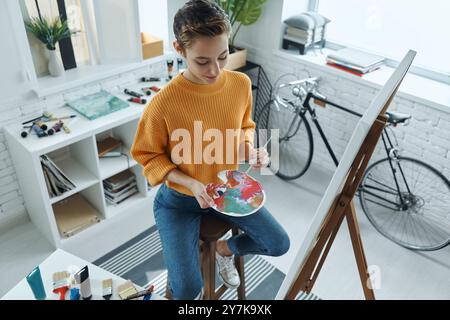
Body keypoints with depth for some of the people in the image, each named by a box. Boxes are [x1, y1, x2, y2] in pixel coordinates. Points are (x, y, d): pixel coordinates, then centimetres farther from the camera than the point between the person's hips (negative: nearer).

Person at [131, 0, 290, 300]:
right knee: (187, 290, -13)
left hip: (227, 187, 4)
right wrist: (191, 184, -25)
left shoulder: (241, 83, -14)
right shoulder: (164, 103, -28)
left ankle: (225, 249, 32)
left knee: (280, 244, 4)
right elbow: (148, 156, -13)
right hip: (179, 199, -4)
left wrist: (250, 150, -16)